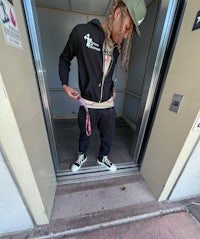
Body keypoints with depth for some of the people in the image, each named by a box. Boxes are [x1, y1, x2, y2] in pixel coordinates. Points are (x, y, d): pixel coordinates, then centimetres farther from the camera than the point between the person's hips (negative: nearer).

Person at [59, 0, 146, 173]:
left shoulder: (117, 45, 5)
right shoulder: (82, 32, -9)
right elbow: (65, 58, 4)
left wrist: (112, 87, 8)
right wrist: (65, 84, -4)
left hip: (108, 105, 4)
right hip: (88, 105, -3)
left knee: (108, 136, 20)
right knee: (85, 135, 20)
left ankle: (103, 157, 52)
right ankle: (82, 156, 54)